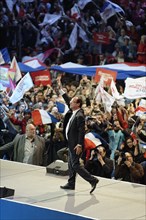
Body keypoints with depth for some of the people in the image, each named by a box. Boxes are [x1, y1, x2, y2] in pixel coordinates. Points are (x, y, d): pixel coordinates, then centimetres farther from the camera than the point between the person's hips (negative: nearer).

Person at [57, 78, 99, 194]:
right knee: (71, 164, 16)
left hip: (76, 145, -10)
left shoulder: (80, 116, -20)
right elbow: (67, 99, 17)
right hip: (71, 143, 10)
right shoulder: (73, 112, 5)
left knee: (75, 165, -8)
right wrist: (60, 88, 16)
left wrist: (79, 145, -28)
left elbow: (81, 131, -24)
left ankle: (93, 180, -7)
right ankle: (71, 184, 24)